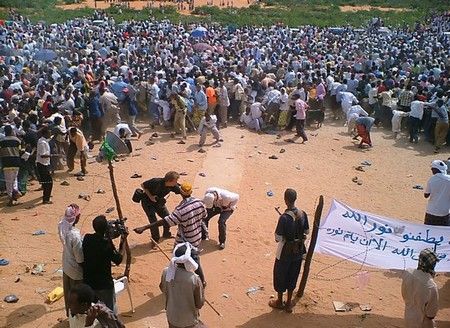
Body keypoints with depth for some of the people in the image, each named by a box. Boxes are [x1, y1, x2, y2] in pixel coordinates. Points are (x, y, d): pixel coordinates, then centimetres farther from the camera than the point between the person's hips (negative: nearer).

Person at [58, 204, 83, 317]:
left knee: (69, 292, 27)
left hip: (66, 265, 8)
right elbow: (80, 259, -26)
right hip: (76, 270, -8)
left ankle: (70, 313, 47)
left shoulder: (62, 227, -13)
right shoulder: (75, 235, -36)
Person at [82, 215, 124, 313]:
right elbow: (118, 260, -15)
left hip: (88, 282, 6)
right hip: (104, 284, -6)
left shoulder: (87, 238, -9)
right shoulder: (106, 244, -25)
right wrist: (123, 242, -10)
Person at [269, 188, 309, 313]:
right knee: (292, 276, 21)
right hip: (298, 251, 5)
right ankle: (288, 303, 35)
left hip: (285, 252, -5)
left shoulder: (284, 217, -27)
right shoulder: (303, 214, -9)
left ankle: (279, 302, 34)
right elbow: (306, 232, 5)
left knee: (280, 276, 17)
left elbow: (278, 238, -22)